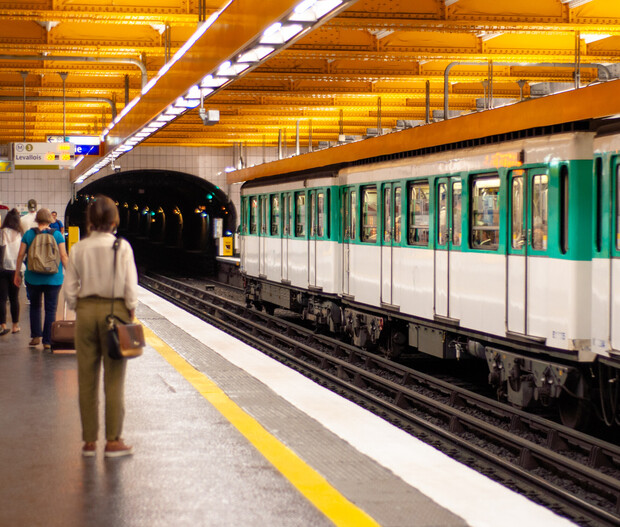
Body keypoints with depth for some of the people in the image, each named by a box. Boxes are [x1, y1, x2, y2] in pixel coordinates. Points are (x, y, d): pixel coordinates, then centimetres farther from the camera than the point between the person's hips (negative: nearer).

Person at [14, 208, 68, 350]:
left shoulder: (28, 234, -1)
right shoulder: (57, 235, -3)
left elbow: (21, 255, 0)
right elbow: (63, 256, -6)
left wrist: (17, 273, 9)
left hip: (33, 278, 1)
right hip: (53, 278, -1)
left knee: (35, 306, 19)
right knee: (50, 309, 5)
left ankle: (36, 336, 15)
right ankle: (47, 341, 3)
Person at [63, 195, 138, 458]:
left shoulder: (78, 249, -2)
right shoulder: (122, 247, -8)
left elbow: (69, 288, 2)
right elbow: (130, 286, -7)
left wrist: (78, 311, 14)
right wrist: (130, 313, 4)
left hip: (86, 310, 2)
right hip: (115, 310, -2)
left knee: (87, 378, 9)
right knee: (114, 378, 4)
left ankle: (89, 441, 13)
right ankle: (113, 441, 6)